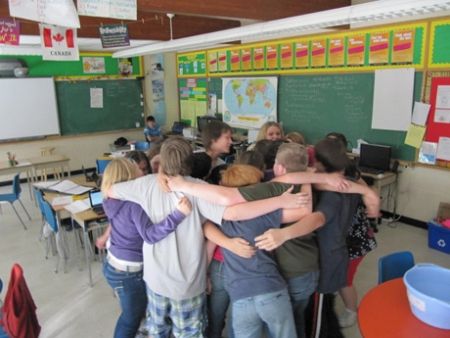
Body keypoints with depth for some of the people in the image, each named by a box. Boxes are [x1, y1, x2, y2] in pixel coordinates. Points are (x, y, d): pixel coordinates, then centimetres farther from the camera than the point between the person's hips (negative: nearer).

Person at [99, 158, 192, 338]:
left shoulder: (112, 202, -5)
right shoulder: (134, 204, -28)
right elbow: (149, 235, -39)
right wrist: (178, 214, -49)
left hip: (113, 264, 8)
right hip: (129, 272, -8)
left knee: (130, 314, 29)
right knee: (132, 318, 15)